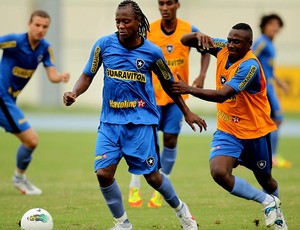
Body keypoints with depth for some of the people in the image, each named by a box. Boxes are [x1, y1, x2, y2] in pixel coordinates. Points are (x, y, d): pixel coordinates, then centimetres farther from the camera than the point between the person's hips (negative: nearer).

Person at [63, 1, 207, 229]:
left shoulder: (152, 51, -6)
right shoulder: (104, 44, -5)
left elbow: (168, 83, 9)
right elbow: (88, 75, 3)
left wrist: (187, 112, 16)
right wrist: (74, 93, -18)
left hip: (142, 120, -2)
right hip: (111, 119, 2)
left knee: (152, 176, 1)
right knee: (103, 173, -11)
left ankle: (180, 209, 30)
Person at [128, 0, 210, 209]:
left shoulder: (189, 31, -6)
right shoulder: (148, 31, -8)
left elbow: (206, 49, 10)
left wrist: (201, 76, -4)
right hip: (152, 93, -1)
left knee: (170, 140, -1)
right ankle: (135, 188, 7)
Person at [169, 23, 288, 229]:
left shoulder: (250, 65, -25)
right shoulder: (223, 49, -5)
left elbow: (222, 95, -33)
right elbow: (185, 41, 0)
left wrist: (189, 90, -41)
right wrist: (198, 36, -23)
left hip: (254, 131, -4)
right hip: (227, 130, 5)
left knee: (264, 179, 15)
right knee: (219, 172, -21)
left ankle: (276, 211, 51)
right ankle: (267, 201, 1)